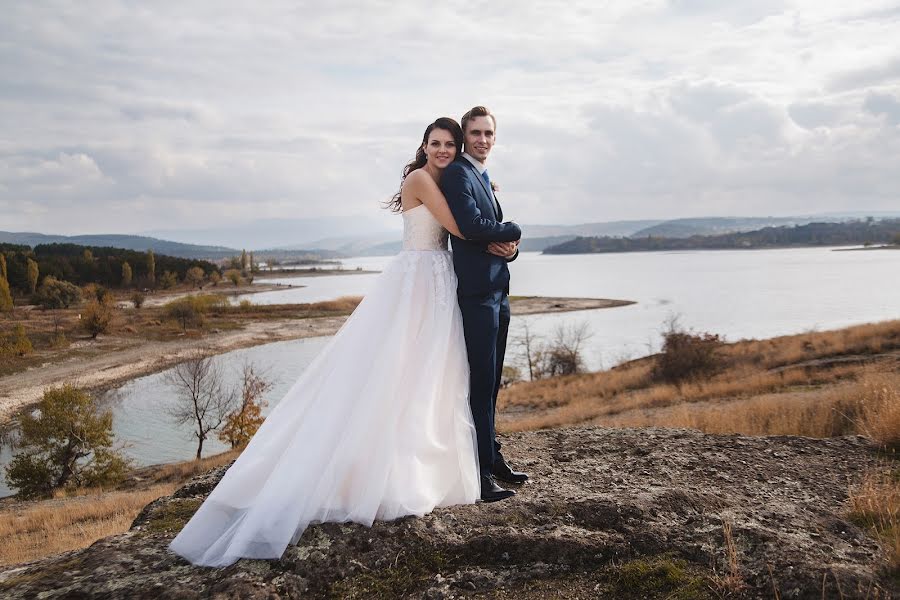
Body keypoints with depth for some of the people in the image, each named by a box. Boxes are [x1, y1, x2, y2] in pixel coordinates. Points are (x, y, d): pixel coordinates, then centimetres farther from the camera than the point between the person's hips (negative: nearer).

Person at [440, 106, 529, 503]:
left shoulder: (485, 179, 23)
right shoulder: (457, 173, -6)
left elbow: (503, 233, 18)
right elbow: (470, 225, -22)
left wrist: (508, 247, -6)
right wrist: (510, 232, -4)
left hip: (498, 290, 9)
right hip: (478, 290, -9)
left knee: (491, 382, 15)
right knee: (481, 381, -7)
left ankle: (492, 457, 25)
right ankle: (482, 470, -2)